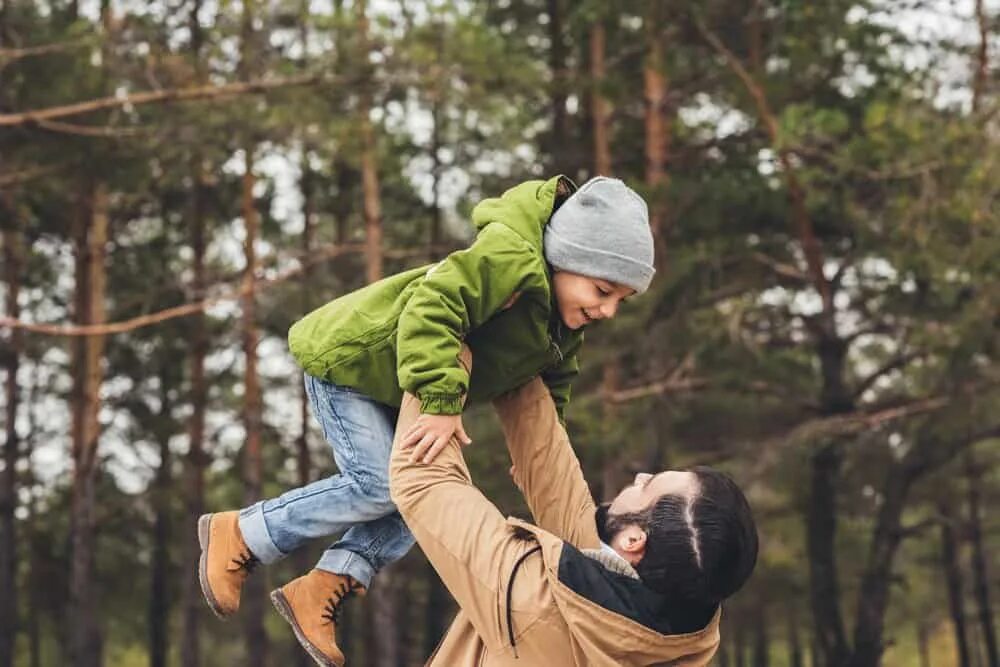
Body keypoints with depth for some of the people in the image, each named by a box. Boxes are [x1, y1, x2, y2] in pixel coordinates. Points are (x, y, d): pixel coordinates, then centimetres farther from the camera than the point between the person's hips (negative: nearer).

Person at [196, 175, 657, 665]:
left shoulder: (563, 319, -2)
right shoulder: (508, 257, -33)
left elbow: (553, 372, 17)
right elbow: (434, 304, -42)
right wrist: (442, 402, -46)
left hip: (391, 385, 10)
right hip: (344, 361, -10)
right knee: (379, 486, -15)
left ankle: (323, 588, 3)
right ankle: (238, 536, -1)